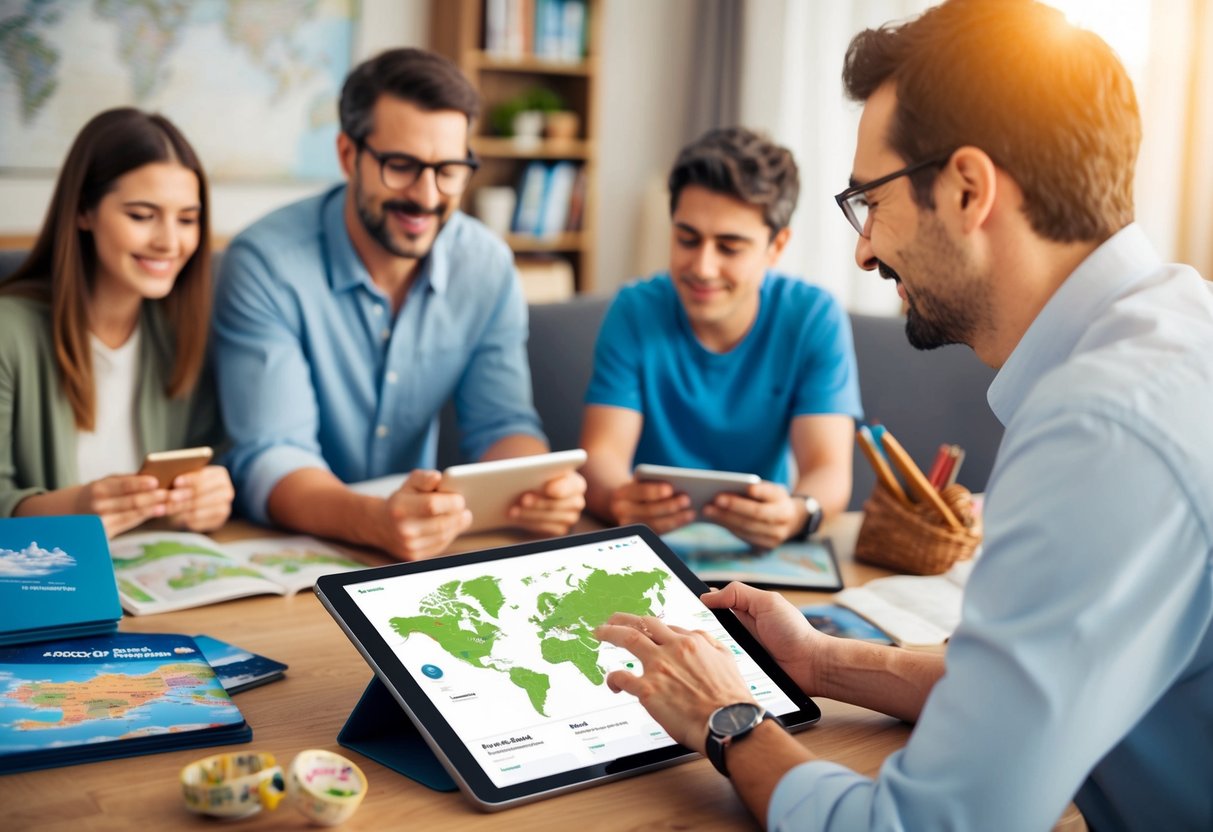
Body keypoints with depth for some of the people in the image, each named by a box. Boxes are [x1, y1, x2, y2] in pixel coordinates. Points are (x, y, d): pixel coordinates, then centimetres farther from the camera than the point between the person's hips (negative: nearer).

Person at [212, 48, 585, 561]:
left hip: (424, 556, 5)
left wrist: (539, 488, -24)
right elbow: (270, 461, -21)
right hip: (285, 550, -4)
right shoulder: (266, 265, -15)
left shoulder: (488, 268, -2)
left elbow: (500, 425, -1)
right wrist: (375, 522, -41)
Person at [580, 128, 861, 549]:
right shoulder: (636, 311, -5)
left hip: (762, 551, 1)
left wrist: (796, 513, -37)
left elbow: (828, 471, -13)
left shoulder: (816, 319, -6)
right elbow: (602, 455, -12)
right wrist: (621, 500, -36)